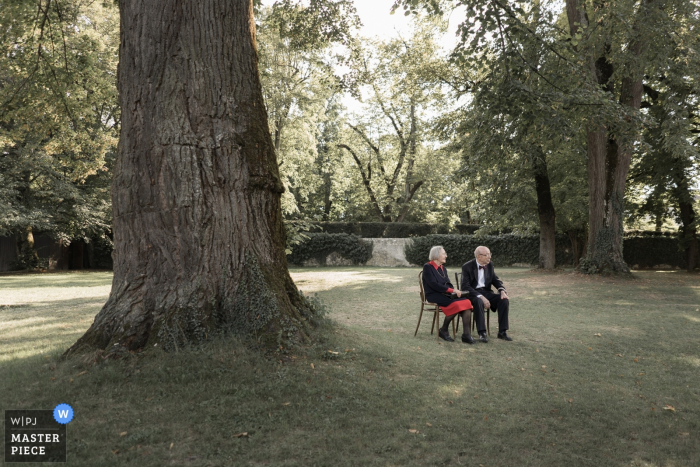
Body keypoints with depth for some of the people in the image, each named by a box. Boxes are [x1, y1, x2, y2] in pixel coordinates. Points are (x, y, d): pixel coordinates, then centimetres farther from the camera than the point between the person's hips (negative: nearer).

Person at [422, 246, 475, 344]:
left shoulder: (442, 267, 20)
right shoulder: (428, 267, -5)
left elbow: (448, 283, 15)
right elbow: (434, 284, -16)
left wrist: (454, 290, -9)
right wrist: (452, 290, -20)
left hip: (445, 294, 7)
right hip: (433, 295, -7)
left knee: (466, 302, -20)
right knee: (456, 304, -32)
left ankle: (466, 334, -24)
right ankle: (443, 331, -11)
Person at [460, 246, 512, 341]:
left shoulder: (490, 265, 6)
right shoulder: (467, 266, -12)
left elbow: (496, 280, 13)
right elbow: (465, 287, -18)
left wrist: (502, 290, -10)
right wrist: (481, 297, -29)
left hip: (486, 291, 6)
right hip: (472, 294, -5)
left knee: (504, 300, -19)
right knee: (479, 302, -38)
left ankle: (502, 332, -11)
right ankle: (482, 333, -30)